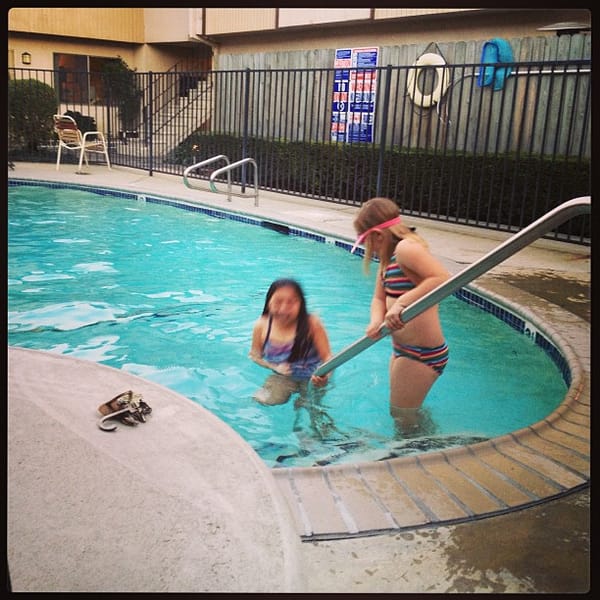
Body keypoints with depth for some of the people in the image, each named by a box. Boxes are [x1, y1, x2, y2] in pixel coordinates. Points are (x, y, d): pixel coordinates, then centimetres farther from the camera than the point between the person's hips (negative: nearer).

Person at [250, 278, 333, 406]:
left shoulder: (311, 324, -22)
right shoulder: (261, 326, -14)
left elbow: (327, 357, -19)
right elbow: (255, 355, 3)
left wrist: (325, 376, -41)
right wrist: (274, 367, -15)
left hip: (312, 377, -2)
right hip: (283, 377, 3)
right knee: (263, 401, -12)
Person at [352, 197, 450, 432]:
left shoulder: (406, 248, -21)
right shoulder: (388, 258, 9)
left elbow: (443, 279, -34)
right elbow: (379, 299, 7)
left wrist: (403, 303, -37)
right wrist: (376, 321, -15)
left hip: (420, 355, -10)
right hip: (403, 350, 10)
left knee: (403, 419, 8)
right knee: (400, 412, 26)